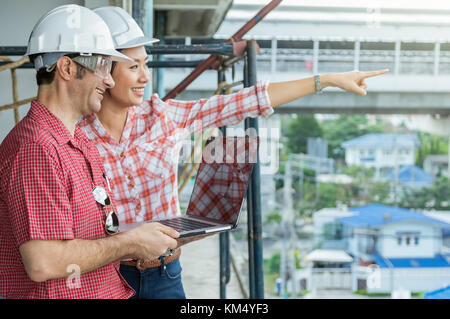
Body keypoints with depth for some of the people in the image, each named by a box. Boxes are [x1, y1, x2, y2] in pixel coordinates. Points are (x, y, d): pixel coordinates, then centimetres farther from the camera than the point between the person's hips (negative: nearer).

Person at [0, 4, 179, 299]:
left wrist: (142, 247, 3)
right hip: (53, 294, -8)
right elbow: (42, 262, -25)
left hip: (106, 290, 8)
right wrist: (129, 244, -16)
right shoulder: (34, 146, -18)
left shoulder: (82, 142, 12)